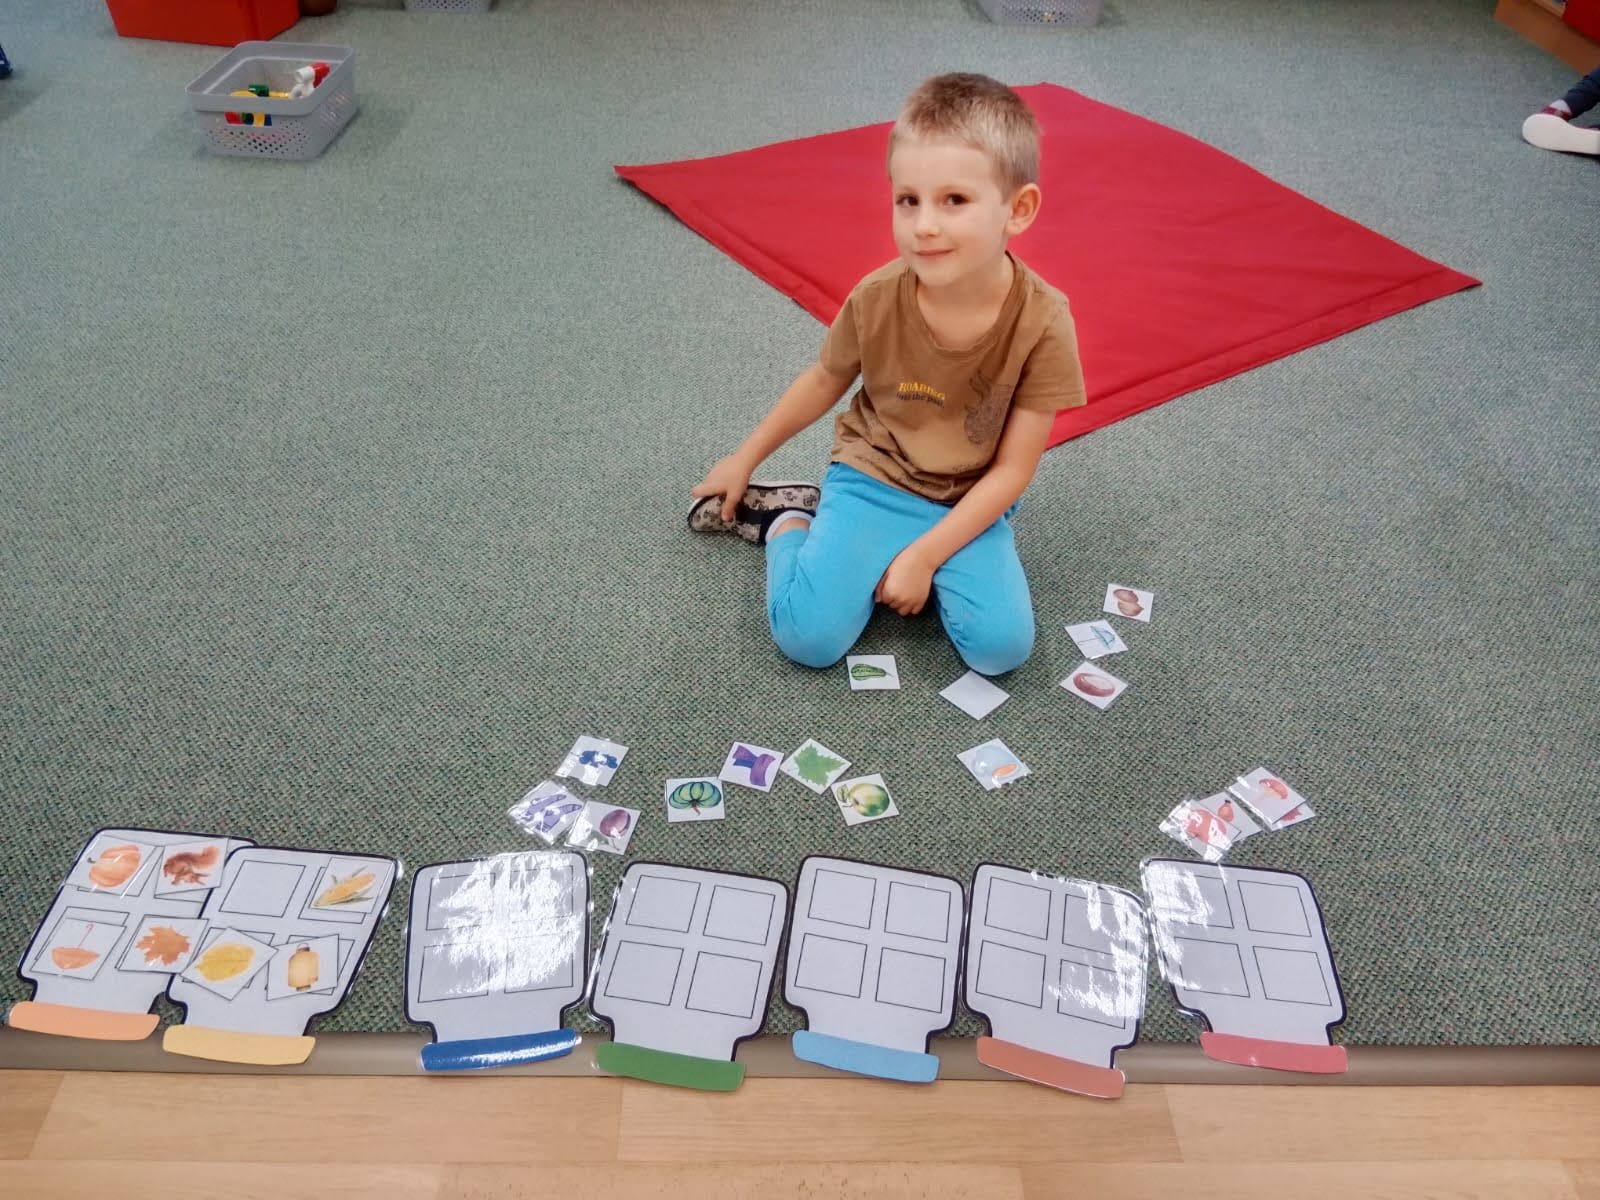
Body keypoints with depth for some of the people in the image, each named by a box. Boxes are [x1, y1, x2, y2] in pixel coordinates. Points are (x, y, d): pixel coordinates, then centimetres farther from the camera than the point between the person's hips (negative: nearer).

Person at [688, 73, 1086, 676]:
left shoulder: (1043, 322, -20)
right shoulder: (876, 299, -17)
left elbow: (1013, 468, -13)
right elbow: (825, 380, 5)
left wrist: (923, 555, -19)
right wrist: (744, 459, 13)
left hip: (968, 504, 1)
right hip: (872, 481, 0)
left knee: (1003, 645, -20)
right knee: (808, 637, -18)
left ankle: (916, 561, 6)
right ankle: (789, 521, 11)